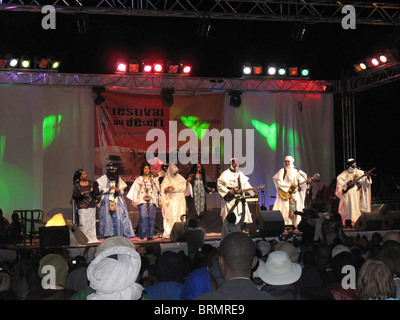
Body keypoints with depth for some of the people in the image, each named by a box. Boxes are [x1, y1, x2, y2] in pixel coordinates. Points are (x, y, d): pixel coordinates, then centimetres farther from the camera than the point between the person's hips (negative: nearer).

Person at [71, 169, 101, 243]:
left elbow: (97, 194, 13)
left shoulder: (91, 183, 11)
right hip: (82, 207, -3)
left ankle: (92, 238, 7)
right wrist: (81, 194, -16)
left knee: (92, 222, 2)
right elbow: (74, 196, -2)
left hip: (91, 206, 3)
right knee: (83, 223, -7)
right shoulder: (77, 186, 3)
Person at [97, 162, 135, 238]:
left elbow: (122, 191, 16)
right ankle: (107, 234, -5)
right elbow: (100, 190, 2)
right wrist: (108, 189, -13)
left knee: (120, 216, -10)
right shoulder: (104, 178, 7)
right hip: (107, 201, -2)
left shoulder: (118, 178, 15)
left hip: (117, 201, 2)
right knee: (107, 217, -8)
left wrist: (119, 190, -7)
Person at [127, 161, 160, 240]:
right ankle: (143, 235, -13)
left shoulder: (153, 179, 17)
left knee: (151, 217, -4)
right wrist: (134, 200, -1)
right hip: (142, 200, -2)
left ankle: (150, 235, -1)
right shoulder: (139, 179, 12)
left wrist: (159, 200, 11)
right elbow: (135, 190, 7)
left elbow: (157, 190, 17)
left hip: (152, 200, 2)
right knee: (143, 217, -12)